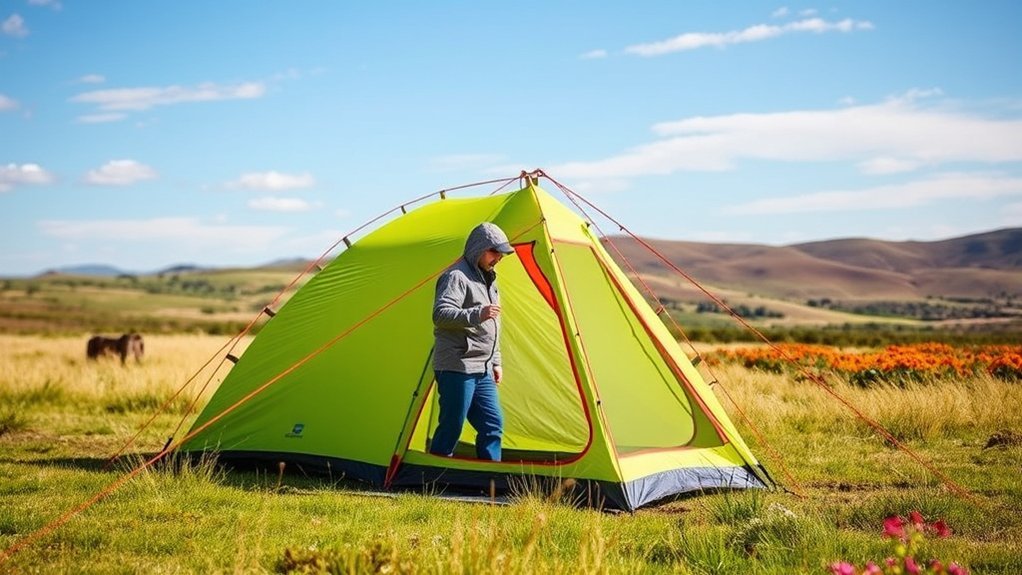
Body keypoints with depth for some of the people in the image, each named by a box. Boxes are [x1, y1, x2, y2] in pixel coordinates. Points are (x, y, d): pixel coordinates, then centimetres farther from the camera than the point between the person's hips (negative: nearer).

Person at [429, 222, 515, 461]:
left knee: (493, 424, 7)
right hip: (456, 368, -9)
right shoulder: (457, 276, -11)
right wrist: (477, 314, -35)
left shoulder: (487, 278, 20)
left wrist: (495, 362, 25)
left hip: (481, 370, 9)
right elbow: (440, 314, -25)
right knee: (451, 427, -6)